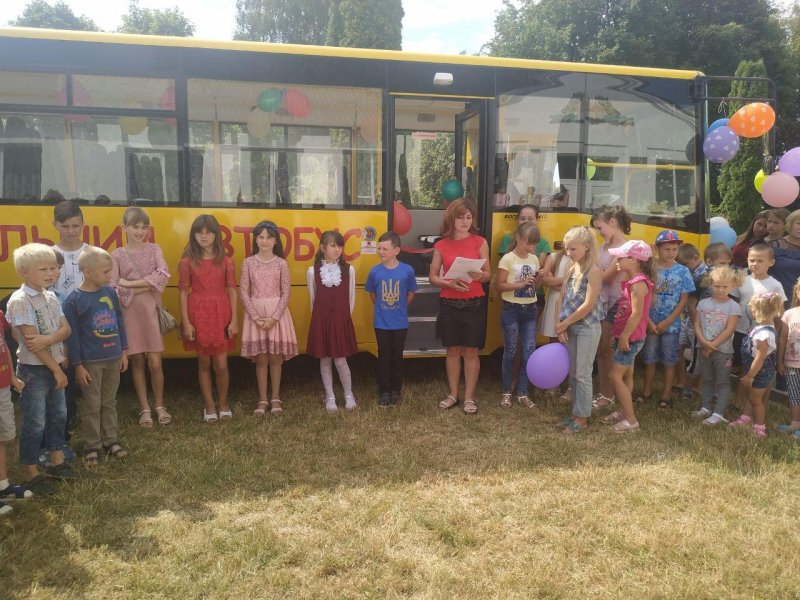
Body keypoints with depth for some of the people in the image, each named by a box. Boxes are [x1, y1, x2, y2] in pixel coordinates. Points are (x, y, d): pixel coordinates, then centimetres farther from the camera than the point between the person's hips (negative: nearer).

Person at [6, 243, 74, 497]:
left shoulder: (51, 297, 5)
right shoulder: (20, 300, -18)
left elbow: (65, 329, -1)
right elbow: (29, 341, -20)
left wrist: (47, 339, -23)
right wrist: (56, 369, -16)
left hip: (54, 367, 8)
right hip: (33, 370, -7)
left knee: (58, 415, 17)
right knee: (34, 422, 2)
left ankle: (56, 462, 33)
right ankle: (31, 473, 16)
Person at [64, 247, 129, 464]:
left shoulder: (110, 292, 0)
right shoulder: (74, 300, -14)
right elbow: (72, 335, -12)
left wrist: (123, 352, 10)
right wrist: (78, 365, -10)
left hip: (113, 359, 5)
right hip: (91, 362, -5)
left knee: (109, 402, 17)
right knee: (91, 406, 7)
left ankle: (111, 440, 28)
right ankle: (92, 446, 20)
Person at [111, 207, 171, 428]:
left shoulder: (154, 249, 4)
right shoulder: (117, 255, 2)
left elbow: (163, 275, -12)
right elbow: (113, 288, -7)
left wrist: (130, 283, -14)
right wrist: (145, 286, -16)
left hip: (151, 311, 0)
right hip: (130, 313, 0)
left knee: (155, 363, 0)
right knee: (137, 362, 7)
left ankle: (159, 406, 17)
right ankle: (144, 409, 18)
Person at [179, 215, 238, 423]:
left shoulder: (225, 261, 1)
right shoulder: (188, 261, -1)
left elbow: (232, 291, 2)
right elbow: (183, 293, -1)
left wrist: (234, 320, -3)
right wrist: (186, 322, -7)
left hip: (221, 315, 0)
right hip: (198, 315, 0)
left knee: (221, 364, 1)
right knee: (204, 363, 10)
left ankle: (224, 403, 22)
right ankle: (210, 406, 23)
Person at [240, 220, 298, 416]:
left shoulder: (281, 263, -1)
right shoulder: (248, 263, 0)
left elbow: (286, 293, -3)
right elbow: (244, 292, -1)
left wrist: (274, 317, -12)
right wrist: (256, 317, -11)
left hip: (277, 313, 0)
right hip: (255, 313, 0)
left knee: (275, 358, 5)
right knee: (261, 358, 5)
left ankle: (276, 398, 18)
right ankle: (262, 399, 17)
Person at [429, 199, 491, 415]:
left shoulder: (480, 242, -1)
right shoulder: (441, 245, 1)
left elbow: (488, 274, 1)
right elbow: (432, 277, 4)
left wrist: (480, 275, -22)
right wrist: (450, 283, -15)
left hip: (474, 305, -1)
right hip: (449, 305, 1)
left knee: (471, 351, 4)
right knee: (453, 351, 10)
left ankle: (469, 397, 16)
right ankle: (453, 394, 24)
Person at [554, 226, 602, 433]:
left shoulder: (594, 271, -13)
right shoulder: (572, 269, 8)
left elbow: (588, 305, -18)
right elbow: (562, 298, 8)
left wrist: (564, 323, -11)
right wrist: (561, 326, -2)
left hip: (587, 328, -7)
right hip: (570, 327, 7)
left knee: (582, 374, 0)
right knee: (573, 373, 13)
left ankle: (582, 417, 10)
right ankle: (577, 413, 24)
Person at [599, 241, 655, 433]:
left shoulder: (638, 283, -21)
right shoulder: (631, 281, 9)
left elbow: (637, 314, -24)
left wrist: (624, 337, -20)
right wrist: (619, 336, 12)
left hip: (631, 338, -9)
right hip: (625, 336, 9)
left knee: (615, 376, -6)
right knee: (626, 375, 17)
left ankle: (631, 419, 1)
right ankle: (623, 412, 28)